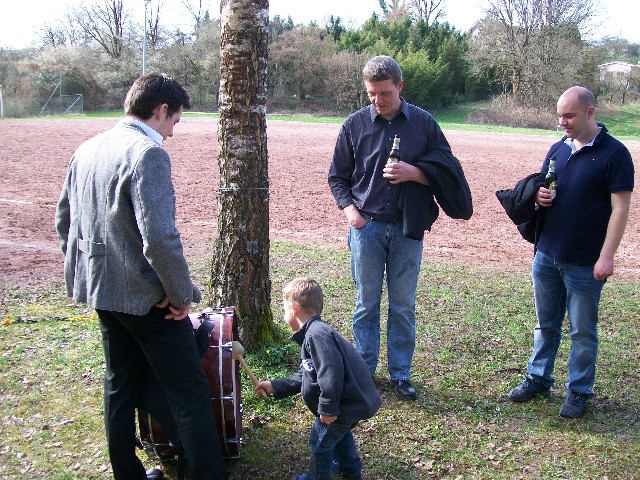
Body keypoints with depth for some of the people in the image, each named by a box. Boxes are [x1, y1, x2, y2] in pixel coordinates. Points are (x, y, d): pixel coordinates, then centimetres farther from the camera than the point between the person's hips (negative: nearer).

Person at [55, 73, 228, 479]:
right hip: (146, 296, -9)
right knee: (190, 392, 1)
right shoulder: (148, 153, -19)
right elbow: (159, 237, -27)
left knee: (121, 385, 21)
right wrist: (182, 294, -15)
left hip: (101, 292, 9)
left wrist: (88, 271, 20)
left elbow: (63, 220, 16)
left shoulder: (87, 150, 8)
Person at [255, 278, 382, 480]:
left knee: (320, 442, 10)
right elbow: (304, 377, 16)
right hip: (357, 399, 11)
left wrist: (327, 407, -25)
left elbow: (332, 372, -31)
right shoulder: (312, 333, 13)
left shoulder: (317, 334, -23)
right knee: (340, 433, 34)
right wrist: (275, 387, 12)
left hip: (347, 404, -11)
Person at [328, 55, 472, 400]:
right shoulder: (355, 124, 2)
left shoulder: (423, 123, 1)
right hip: (366, 226, 0)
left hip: (408, 229, 0)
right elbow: (337, 176, 9)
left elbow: (446, 170, 3)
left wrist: (413, 172, -15)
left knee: (403, 306, 8)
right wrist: (349, 208, -7)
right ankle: (363, 371, 22)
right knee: (366, 304, 8)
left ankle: (400, 374, 21)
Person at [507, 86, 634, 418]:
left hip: (584, 263, -5)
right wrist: (538, 195, -5)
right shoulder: (558, 149, 9)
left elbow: (620, 208, -12)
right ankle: (538, 378, 30)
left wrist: (606, 257, -17)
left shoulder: (614, 153, -9)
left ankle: (579, 391, 21)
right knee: (545, 323, 17)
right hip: (546, 254, 6)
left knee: (582, 331, 8)